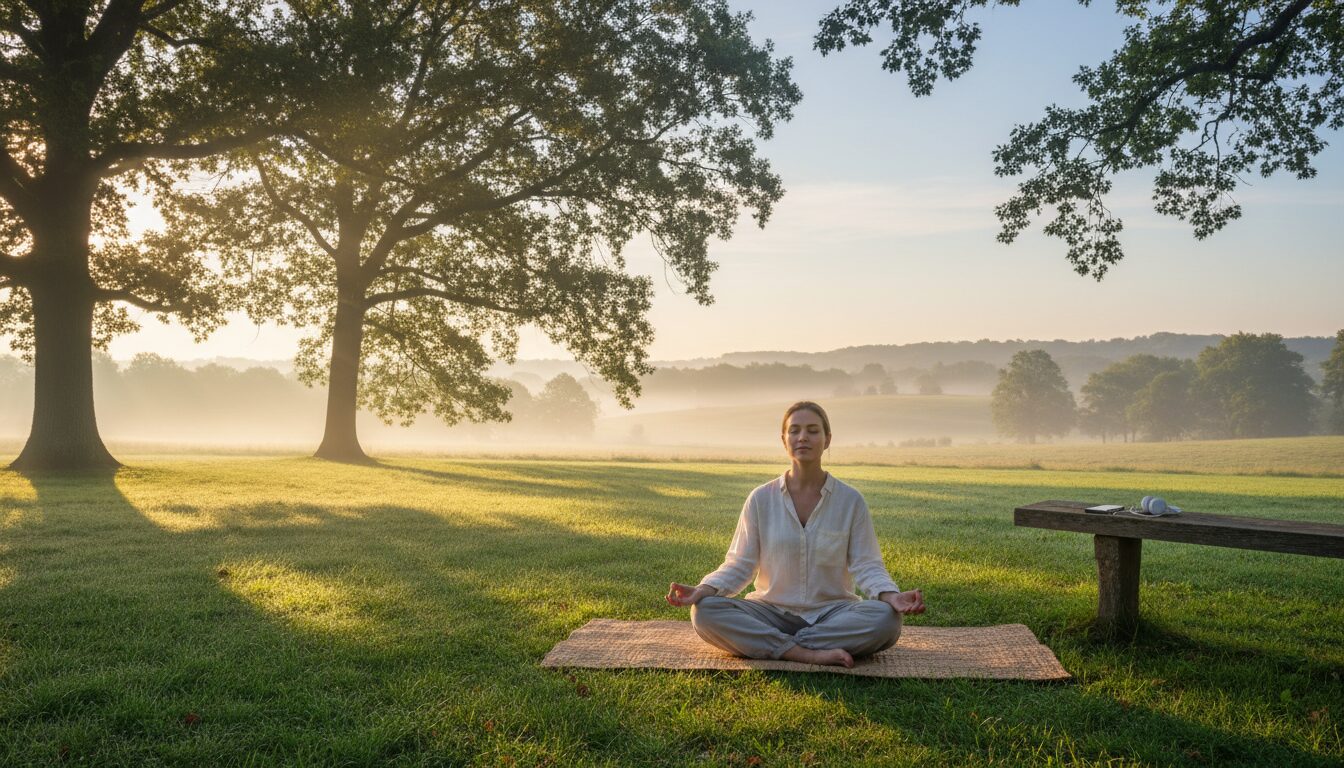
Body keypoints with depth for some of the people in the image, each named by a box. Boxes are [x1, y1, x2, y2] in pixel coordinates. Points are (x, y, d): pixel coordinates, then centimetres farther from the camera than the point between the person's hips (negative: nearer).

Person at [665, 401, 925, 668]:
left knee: (886, 619, -32)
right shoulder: (761, 499, 1)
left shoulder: (851, 501, 0)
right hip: (773, 611, 0)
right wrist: (704, 590, -19)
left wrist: (891, 596, -24)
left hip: (832, 612, 0)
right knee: (705, 611, -27)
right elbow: (739, 565, 1)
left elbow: (866, 565, -2)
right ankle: (807, 653, -30)